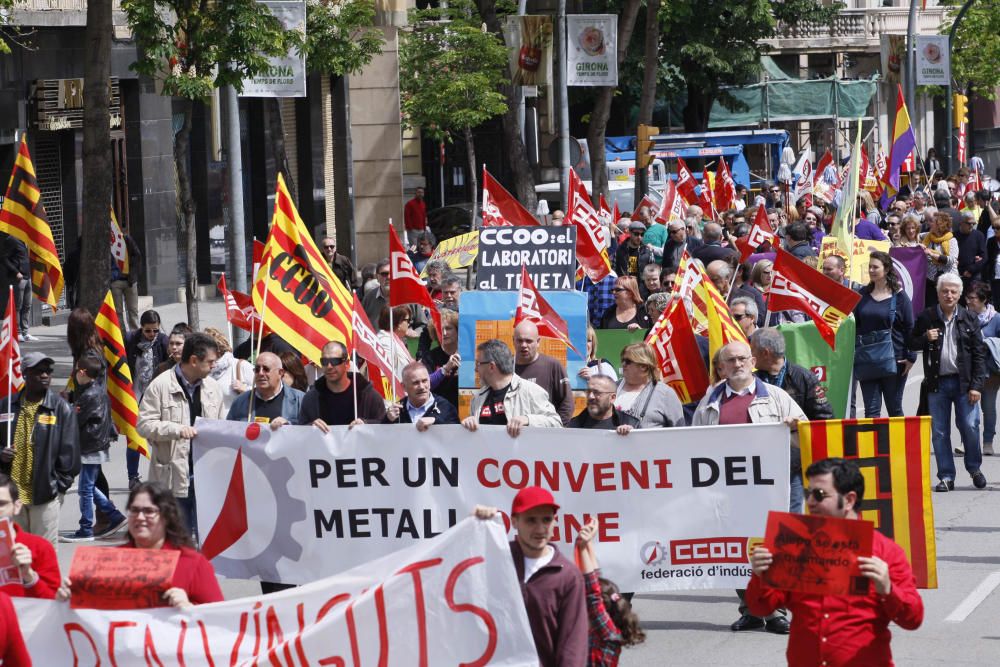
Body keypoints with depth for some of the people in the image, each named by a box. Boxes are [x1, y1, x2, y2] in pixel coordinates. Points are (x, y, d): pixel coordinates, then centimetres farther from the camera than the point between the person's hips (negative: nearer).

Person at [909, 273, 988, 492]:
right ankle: (946, 476, 10)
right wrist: (925, 339, -9)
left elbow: (979, 354, 2)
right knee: (939, 432, 2)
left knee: (970, 426, -4)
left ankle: (974, 468, 19)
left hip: (963, 382, -1)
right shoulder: (926, 317, 5)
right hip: (937, 383, 1)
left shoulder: (969, 319, 3)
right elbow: (912, 344, 13)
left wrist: (976, 385, -5)